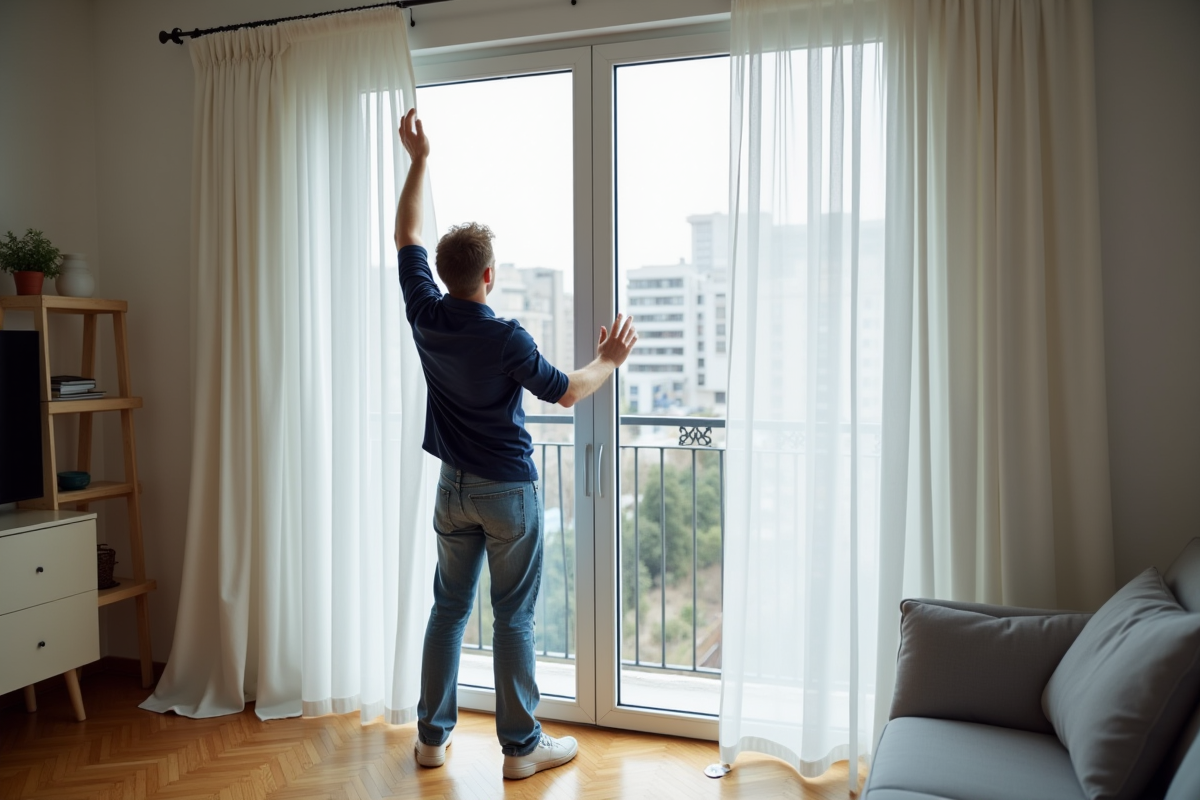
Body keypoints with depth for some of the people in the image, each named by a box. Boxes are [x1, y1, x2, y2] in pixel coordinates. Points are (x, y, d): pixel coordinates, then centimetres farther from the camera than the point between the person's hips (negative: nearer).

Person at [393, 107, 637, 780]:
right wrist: (610, 361, 10)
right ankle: (523, 747, 14)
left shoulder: (425, 315, -5)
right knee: (514, 619, 3)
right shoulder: (506, 338, -19)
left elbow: (409, 235, 9)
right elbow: (565, 392, -6)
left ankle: (433, 736, 24)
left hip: (454, 489, 5)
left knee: (449, 609, 15)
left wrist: (419, 160, 14)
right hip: (509, 491, -5)